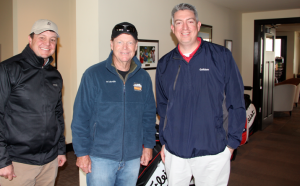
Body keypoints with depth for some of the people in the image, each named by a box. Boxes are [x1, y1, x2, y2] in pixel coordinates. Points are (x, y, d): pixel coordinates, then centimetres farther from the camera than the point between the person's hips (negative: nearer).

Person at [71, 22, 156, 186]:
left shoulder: (143, 77, 5)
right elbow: (80, 117, -7)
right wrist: (82, 152, -8)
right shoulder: (94, 75, -7)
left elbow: (149, 115, 11)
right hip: (101, 158, -3)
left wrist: (148, 145, 8)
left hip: (133, 158, 4)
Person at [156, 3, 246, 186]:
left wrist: (231, 142, -4)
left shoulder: (221, 56, -3)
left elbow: (237, 102, -3)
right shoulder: (164, 64, 6)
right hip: (174, 151, 3)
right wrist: (164, 142, 11)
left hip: (213, 151, -2)